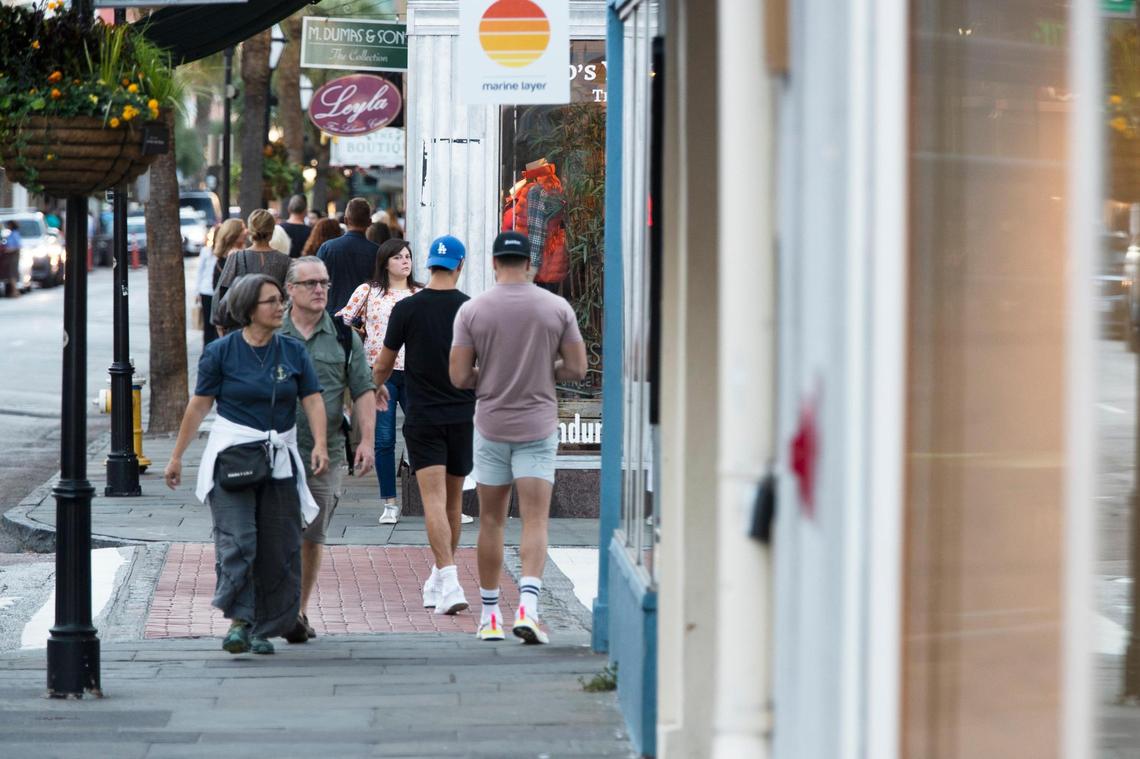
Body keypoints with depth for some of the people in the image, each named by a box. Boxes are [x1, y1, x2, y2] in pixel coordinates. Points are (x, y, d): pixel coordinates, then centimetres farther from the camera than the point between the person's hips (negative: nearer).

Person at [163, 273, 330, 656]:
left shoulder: (293, 351, 5)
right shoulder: (221, 352, -3)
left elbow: (313, 400, 3)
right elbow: (199, 406, 0)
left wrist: (319, 445, -13)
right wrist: (177, 456, 3)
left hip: (279, 460, 4)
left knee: (279, 546, 4)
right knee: (237, 539, -16)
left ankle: (264, 630, 12)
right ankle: (239, 619, -14)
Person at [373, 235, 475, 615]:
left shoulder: (406, 309, -6)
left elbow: (384, 363, 5)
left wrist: (378, 386, 26)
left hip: (422, 416, -2)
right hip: (463, 415, 2)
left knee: (434, 500, -8)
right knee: (453, 501, 15)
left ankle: (449, 581, -23)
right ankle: (439, 579, 29)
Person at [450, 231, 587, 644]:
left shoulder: (472, 310, -5)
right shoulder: (558, 307, -4)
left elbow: (459, 377, -6)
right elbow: (576, 369, -2)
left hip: (491, 425, 1)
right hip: (538, 425, -1)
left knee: (491, 520, 12)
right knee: (535, 520, -4)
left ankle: (489, 613, 16)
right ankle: (527, 606, -22)